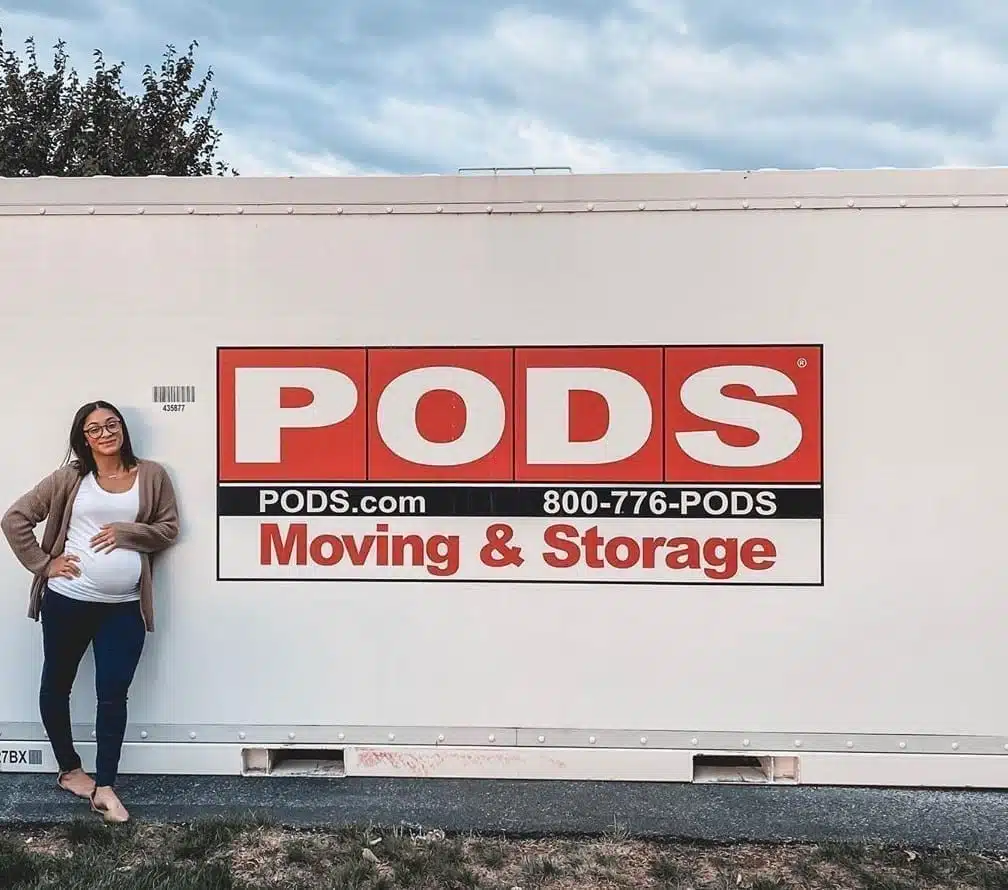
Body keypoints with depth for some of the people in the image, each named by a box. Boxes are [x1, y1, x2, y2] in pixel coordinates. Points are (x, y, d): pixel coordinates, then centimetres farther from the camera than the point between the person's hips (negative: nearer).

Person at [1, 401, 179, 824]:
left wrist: (127, 532, -11)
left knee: (113, 693, 0)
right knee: (56, 684, 14)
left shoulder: (151, 475, 3)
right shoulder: (70, 478, 0)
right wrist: (42, 563, -5)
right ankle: (69, 770, 35)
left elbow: (169, 530, 5)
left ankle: (104, 787, 11)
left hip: (124, 607, 0)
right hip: (68, 600, 1)